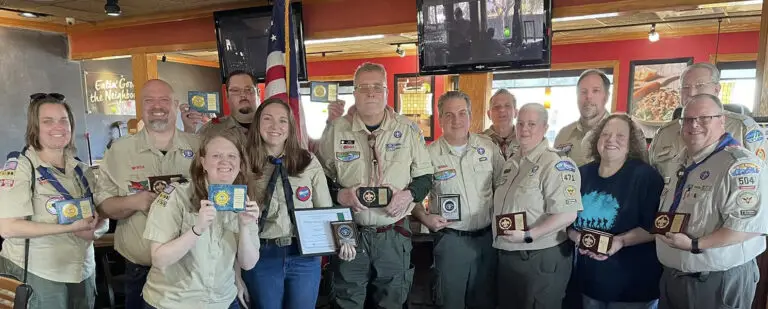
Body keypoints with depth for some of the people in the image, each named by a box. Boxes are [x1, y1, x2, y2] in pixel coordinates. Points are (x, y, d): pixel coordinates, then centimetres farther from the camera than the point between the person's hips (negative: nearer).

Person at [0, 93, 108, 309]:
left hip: (83, 271, 5)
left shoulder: (82, 170, 7)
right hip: (36, 275, -5)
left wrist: (95, 230, -12)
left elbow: (102, 218, 10)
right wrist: (70, 228, -24)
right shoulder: (19, 166, -10)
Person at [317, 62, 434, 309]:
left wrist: (409, 194, -12)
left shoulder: (408, 129, 2)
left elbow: (424, 176, 7)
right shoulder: (336, 130, 0)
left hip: (394, 234, 1)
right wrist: (339, 194, -14)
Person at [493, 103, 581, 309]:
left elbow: (567, 215, -24)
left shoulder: (556, 164, -16)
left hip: (541, 260, -8)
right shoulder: (512, 162, 11)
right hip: (507, 257, 8)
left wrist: (527, 236, -25)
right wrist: (499, 236, 8)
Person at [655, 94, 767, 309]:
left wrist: (694, 245, -27)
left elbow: (750, 223, -25)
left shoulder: (740, 164, -17)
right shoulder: (681, 162, 10)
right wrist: (659, 224, 3)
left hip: (719, 283, -8)